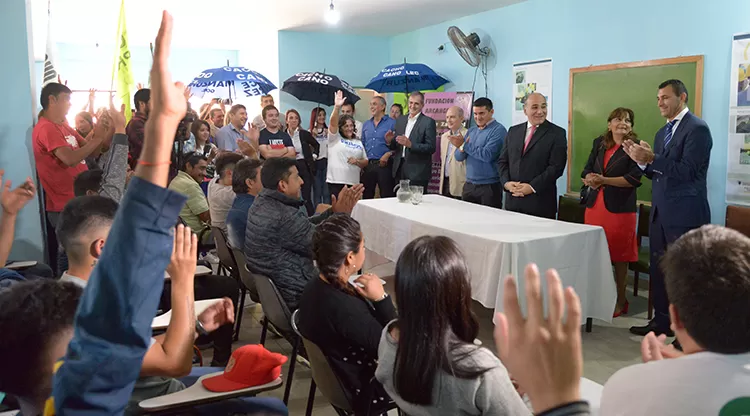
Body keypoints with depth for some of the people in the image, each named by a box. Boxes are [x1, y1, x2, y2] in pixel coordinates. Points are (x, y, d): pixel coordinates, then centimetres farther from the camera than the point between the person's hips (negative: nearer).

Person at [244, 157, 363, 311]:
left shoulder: (262, 202, 1)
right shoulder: (285, 217, -30)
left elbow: (305, 227, 4)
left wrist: (333, 212, -2)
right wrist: (341, 214, -11)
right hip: (293, 296, -9)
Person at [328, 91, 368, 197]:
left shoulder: (358, 142, 16)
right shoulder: (335, 138, 6)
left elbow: (366, 162, 16)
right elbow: (333, 123, -11)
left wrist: (357, 161, -6)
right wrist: (337, 107, -24)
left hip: (353, 182, 4)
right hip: (335, 181, -4)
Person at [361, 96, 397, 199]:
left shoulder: (392, 123, -2)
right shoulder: (366, 124, 16)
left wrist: (388, 154, -19)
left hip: (384, 165, -5)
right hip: (368, 165, 5)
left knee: (387, 196, -3)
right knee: (367, 196, 9)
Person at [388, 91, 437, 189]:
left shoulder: (428, 122, -4)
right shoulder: (400, 120, 13)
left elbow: (431, 148, -11)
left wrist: (410, 144, -21)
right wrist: (389, 141, -4)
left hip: (418, 172, -5)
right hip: (400, 170, 5)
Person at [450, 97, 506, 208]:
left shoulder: (498, 130, -9)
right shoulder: (471, 131, 11)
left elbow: (487, 155, -21)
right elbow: (459, 157, 8)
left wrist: (464, 145, -12)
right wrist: (461, 147, -15)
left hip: (489, 186, -6)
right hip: (469, 185, 6)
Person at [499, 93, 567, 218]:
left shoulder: (557, 133, -1)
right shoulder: (513, 131, 13)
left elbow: (556, 166, -9)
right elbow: (503, 161, 13)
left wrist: (532, 187, -15)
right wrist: (506, 182, -5)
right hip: (513, 200, 4)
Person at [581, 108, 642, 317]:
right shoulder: (599, 143, 12)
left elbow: (634, 178, -13)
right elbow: (587, 170, 11)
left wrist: (603, 180, -18)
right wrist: (589, 179, -12)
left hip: (620, 207, -4)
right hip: (595, 204, 5)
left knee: (619, 256, 3)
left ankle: (620, 300, 16)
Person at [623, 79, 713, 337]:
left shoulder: (697, 129, -9)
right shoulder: (662, 133, 17)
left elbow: (687, 171, -19)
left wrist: (651, 158, -24)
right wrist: (641, 159, 1)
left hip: (684, 214, -8)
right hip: (660, 212, 8)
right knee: (659, 269, 13)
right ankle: (662, 321, 24)